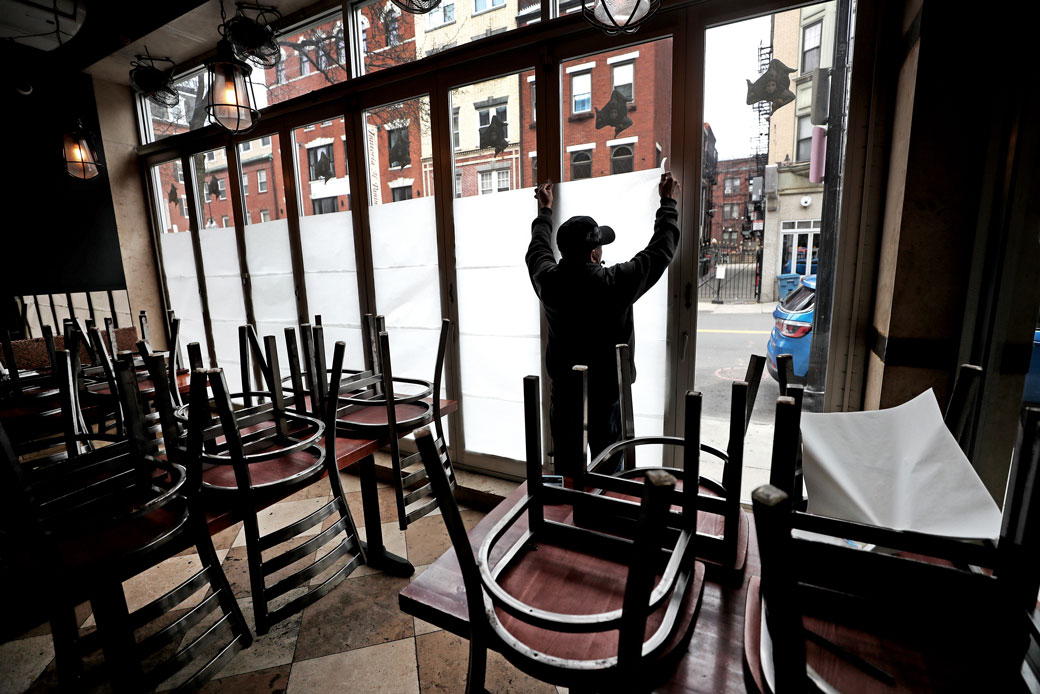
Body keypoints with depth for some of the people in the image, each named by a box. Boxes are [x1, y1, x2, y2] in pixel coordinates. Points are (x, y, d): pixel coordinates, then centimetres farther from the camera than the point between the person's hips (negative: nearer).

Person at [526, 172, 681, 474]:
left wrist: (545, 210, 30)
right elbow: (661, 249, -6)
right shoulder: (615, 284, -21)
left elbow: (538, 248, 13)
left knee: (566, 471, 17)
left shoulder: (548, 280, -10)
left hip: (563, 394, 4)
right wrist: (668, 203, 10)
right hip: (606, 395, -4)